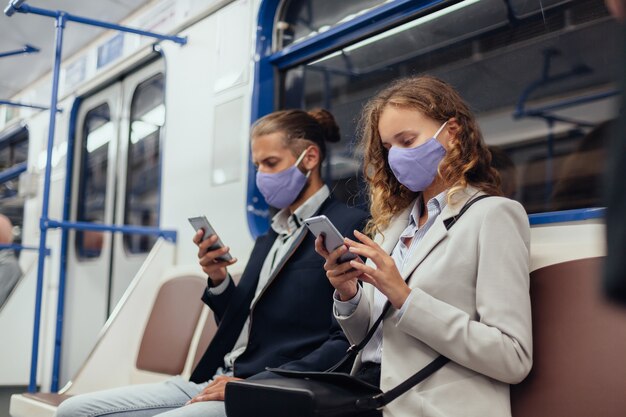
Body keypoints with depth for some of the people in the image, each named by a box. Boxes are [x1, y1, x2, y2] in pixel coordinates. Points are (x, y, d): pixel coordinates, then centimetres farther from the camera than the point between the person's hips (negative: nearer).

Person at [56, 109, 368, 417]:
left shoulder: (348, 227, -5)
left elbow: (347, 344, -14)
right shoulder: (270, 239, 20)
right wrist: (219, 280, 3)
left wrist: (252, 385, -16)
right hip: (218, 383, 8)